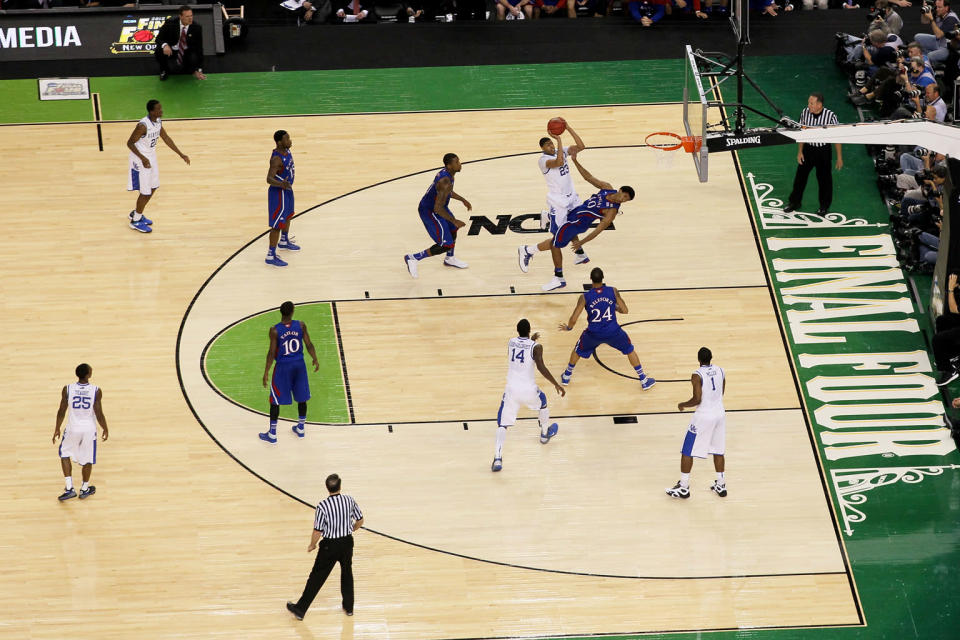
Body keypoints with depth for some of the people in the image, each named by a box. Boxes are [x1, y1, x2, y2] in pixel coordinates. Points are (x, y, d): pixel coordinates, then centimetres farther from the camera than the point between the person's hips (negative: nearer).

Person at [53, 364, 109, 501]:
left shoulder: (67, 389, -11)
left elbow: (61, 412, -4)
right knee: (87, 459, 18)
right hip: (89, 428, 0)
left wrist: (57, 429, 10)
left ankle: (69, 488, 13)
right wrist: (105, 429, 5)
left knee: (65, 454, 22)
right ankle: (84, 489, 33)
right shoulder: (96, 391, -14)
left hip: (73, 428, 0)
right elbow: (99, 414, -11)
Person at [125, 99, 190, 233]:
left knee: (152, 188, 18)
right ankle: (136, 221, 18)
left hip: (151, 157, 9)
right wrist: (143, 158, -32)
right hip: (141, 160, -9)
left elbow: (165, 138, 12)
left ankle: (136, 213, 37)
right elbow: (130, 143, -23)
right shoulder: (143, 126, -28)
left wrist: (181, 154, 12)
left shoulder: (158, 121, -2)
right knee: (146, 192, 0)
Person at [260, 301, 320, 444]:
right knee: (301, 397, 20)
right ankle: (300, 429, 33)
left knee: (275, 400, 9)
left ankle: (272, 435, 14)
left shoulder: (275, 330, -18)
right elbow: (308, 345, -3)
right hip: (299, 365, 3)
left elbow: (272, 353, -14)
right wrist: (315, 360, 13)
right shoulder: (301, 325, -10)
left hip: (283, 367, -3)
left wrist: (266, 372, -6)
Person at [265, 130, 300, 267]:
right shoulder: (277, 159, -31)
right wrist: (281, 184, -54)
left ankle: (284, 241, 53)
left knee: (288, 215, 29)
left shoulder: (286, 151, -3)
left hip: (287, 190, 10)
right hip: (278, 193, -10)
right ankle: (271, 256, 2)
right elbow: (269, 179, -36)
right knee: (277, 224, -4)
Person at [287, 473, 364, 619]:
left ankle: (300, 609, 14)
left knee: (316, 577, 5)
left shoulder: (323, 506, -21)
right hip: (347, 542, 4)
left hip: (330, 545, -4)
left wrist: (312, 545, 3)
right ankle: (348, 607, 33)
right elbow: (360, 521, 4)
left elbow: (318, 531, -16)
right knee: (347, 574, 25)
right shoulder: (349, 501, -9)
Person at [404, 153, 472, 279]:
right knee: (446, 245, -6)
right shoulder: (445, 182, -32)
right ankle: (413, 258, 5)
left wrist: (463, 200, 23)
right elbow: (438, 208, -32)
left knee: (453, 229, 29)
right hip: (429, 212, -10)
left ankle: (450, 259, 52)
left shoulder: (446, 172, -2)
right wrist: (454, 221, -23)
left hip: (436, 206, 10)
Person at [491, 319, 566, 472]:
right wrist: (556, 384, -12)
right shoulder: (535, 347, -6)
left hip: (511, 389, 1)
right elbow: (541, 367, -17)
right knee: (543, 402, 34)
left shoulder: (511, 343, 6)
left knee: (502, 424, 0)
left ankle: (498, 458, -19)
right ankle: (545, 433, 57)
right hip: (529, 389, -1)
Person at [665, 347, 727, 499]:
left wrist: (683, 405, -3)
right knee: (718, 450, 18)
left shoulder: (697, 375, -18)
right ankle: (721, 485, 25)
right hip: (720, 415, 6)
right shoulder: (720, 371, 1)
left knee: (687, 452, 6)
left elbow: (697, 400, -20)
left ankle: (683, 487, 9)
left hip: (703, 417, -6)